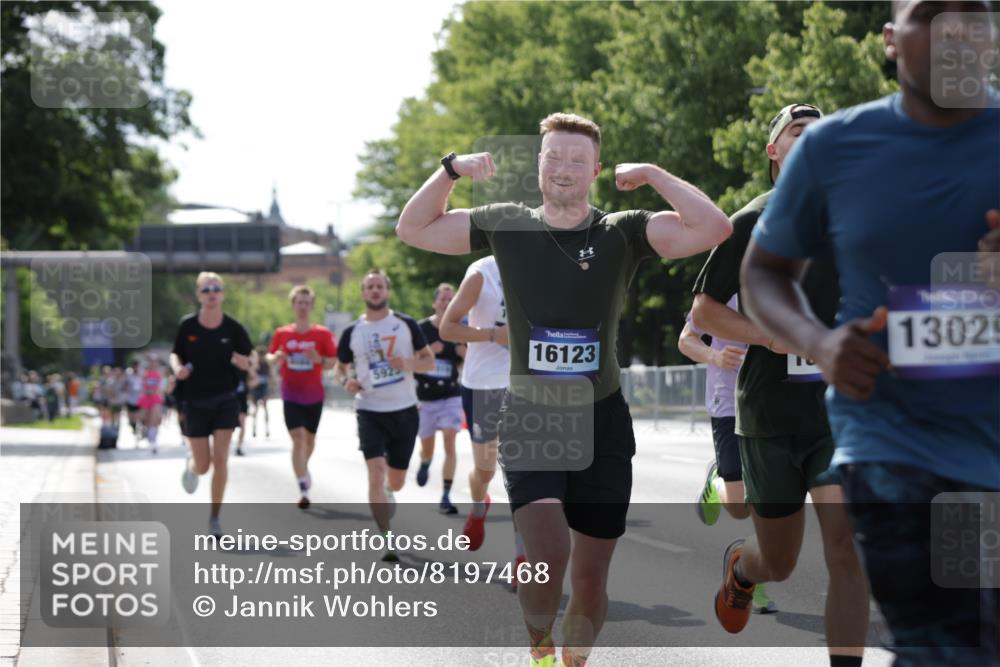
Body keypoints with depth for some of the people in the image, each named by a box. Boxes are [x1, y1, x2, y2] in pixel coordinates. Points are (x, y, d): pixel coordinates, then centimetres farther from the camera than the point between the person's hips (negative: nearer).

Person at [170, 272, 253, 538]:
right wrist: (177, 367, -15)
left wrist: (241, 361, -19)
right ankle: (190, 465, 44)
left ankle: (215, 518, 1)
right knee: (203, 465, 4)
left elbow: (249, 361, 4)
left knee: (220, 460, -10)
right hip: (195, 401, 0)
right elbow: (175, 354, 7)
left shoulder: (233, 328, -5)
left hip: (225, 399, 0)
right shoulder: (187, 326, -5)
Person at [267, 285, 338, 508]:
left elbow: (334, 361, -3)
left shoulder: (323, 334, -4)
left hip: (314, 395, 1)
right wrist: (275, 358, -14)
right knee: (298, 438, -15)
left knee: (309, 438, 16)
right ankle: (303, 490, -16)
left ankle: (304, 467, 47)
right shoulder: (282, 333, 0)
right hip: (291, 395, -1)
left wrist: (320, 359, -23)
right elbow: (270, 356, 10)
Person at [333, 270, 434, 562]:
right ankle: (387, 542, -13)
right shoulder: (352, 331, 3)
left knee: (396, 481, 11)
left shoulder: (406, 324, 1)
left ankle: (386, 493, 50)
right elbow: (340, 366, 14)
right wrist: (346, 380, -9)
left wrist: (409, 364, -17)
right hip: (370, 411, -1)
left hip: (405, 410, 1)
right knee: (376, 473, -18)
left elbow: (429, 361, 4)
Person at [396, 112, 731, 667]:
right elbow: (413, 230, 7)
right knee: (547, 555, -21)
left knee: (591, 574, 7)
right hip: (529, 419, -1)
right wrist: (452, 168, -4)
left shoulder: (622, 234, -3)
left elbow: (714, 228, -14)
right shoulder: (507, 225, 1)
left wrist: (652, 176, -13)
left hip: (601, 421, 1)